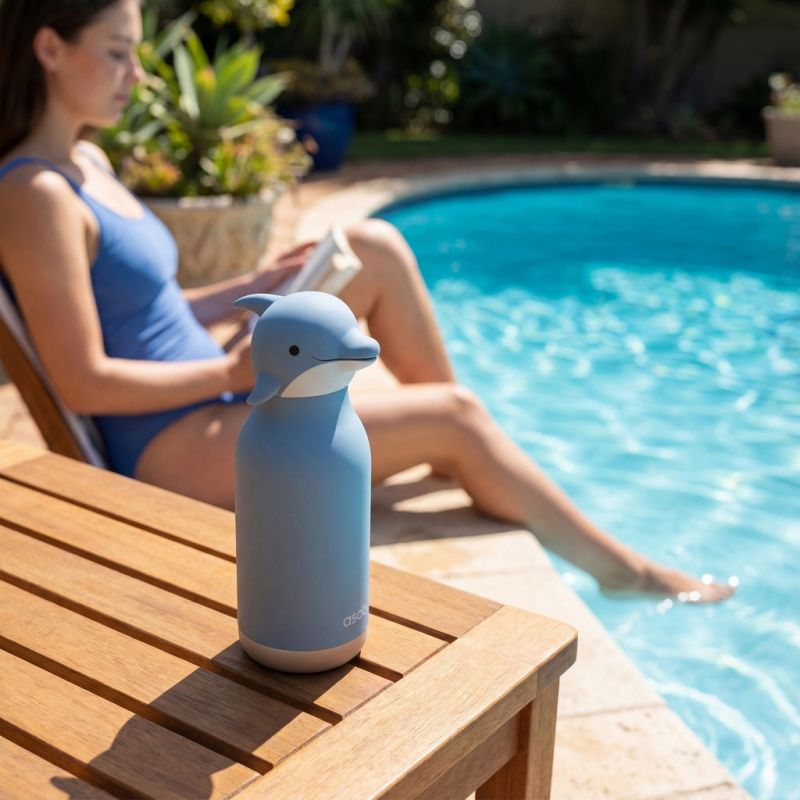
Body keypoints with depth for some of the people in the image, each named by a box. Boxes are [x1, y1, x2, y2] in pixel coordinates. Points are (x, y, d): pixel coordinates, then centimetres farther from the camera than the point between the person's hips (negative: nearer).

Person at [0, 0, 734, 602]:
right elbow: (85, 381, -21)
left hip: (209, 407, 9)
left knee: (374, 247, 0)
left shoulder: (88, 163, 10)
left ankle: (462, 462, 9)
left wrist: (255, 289, 3)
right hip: (171, 451, -9)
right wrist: (235, 373, -15)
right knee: (453, 418, -10)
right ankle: (620, 569, 9)